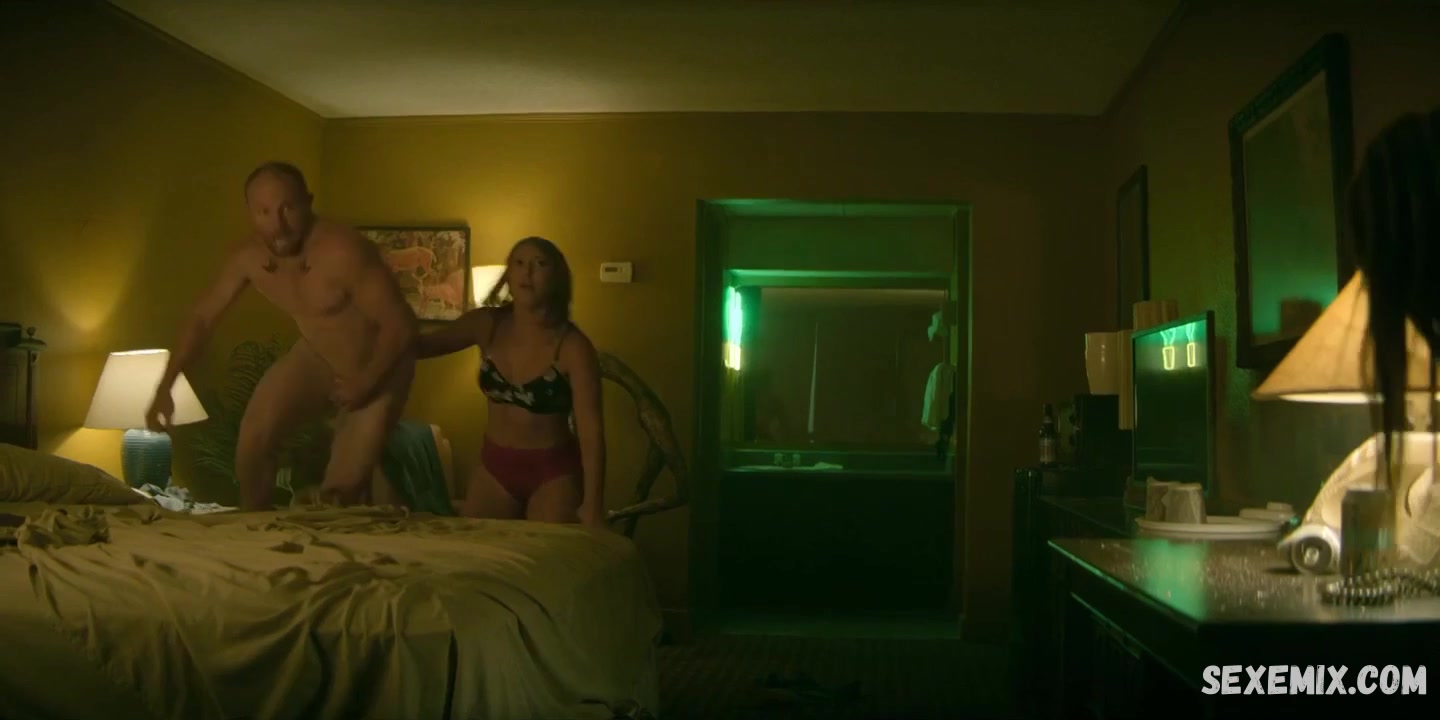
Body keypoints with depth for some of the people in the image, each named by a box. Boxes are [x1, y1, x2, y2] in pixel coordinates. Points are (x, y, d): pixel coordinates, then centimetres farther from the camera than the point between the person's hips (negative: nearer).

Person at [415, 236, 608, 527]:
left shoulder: (572, 346, -19)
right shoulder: (486, 324, -5)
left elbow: (591, 430, -21)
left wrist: (593, 504, -27)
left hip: (554, 471, -4)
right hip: (494, 464, 5)